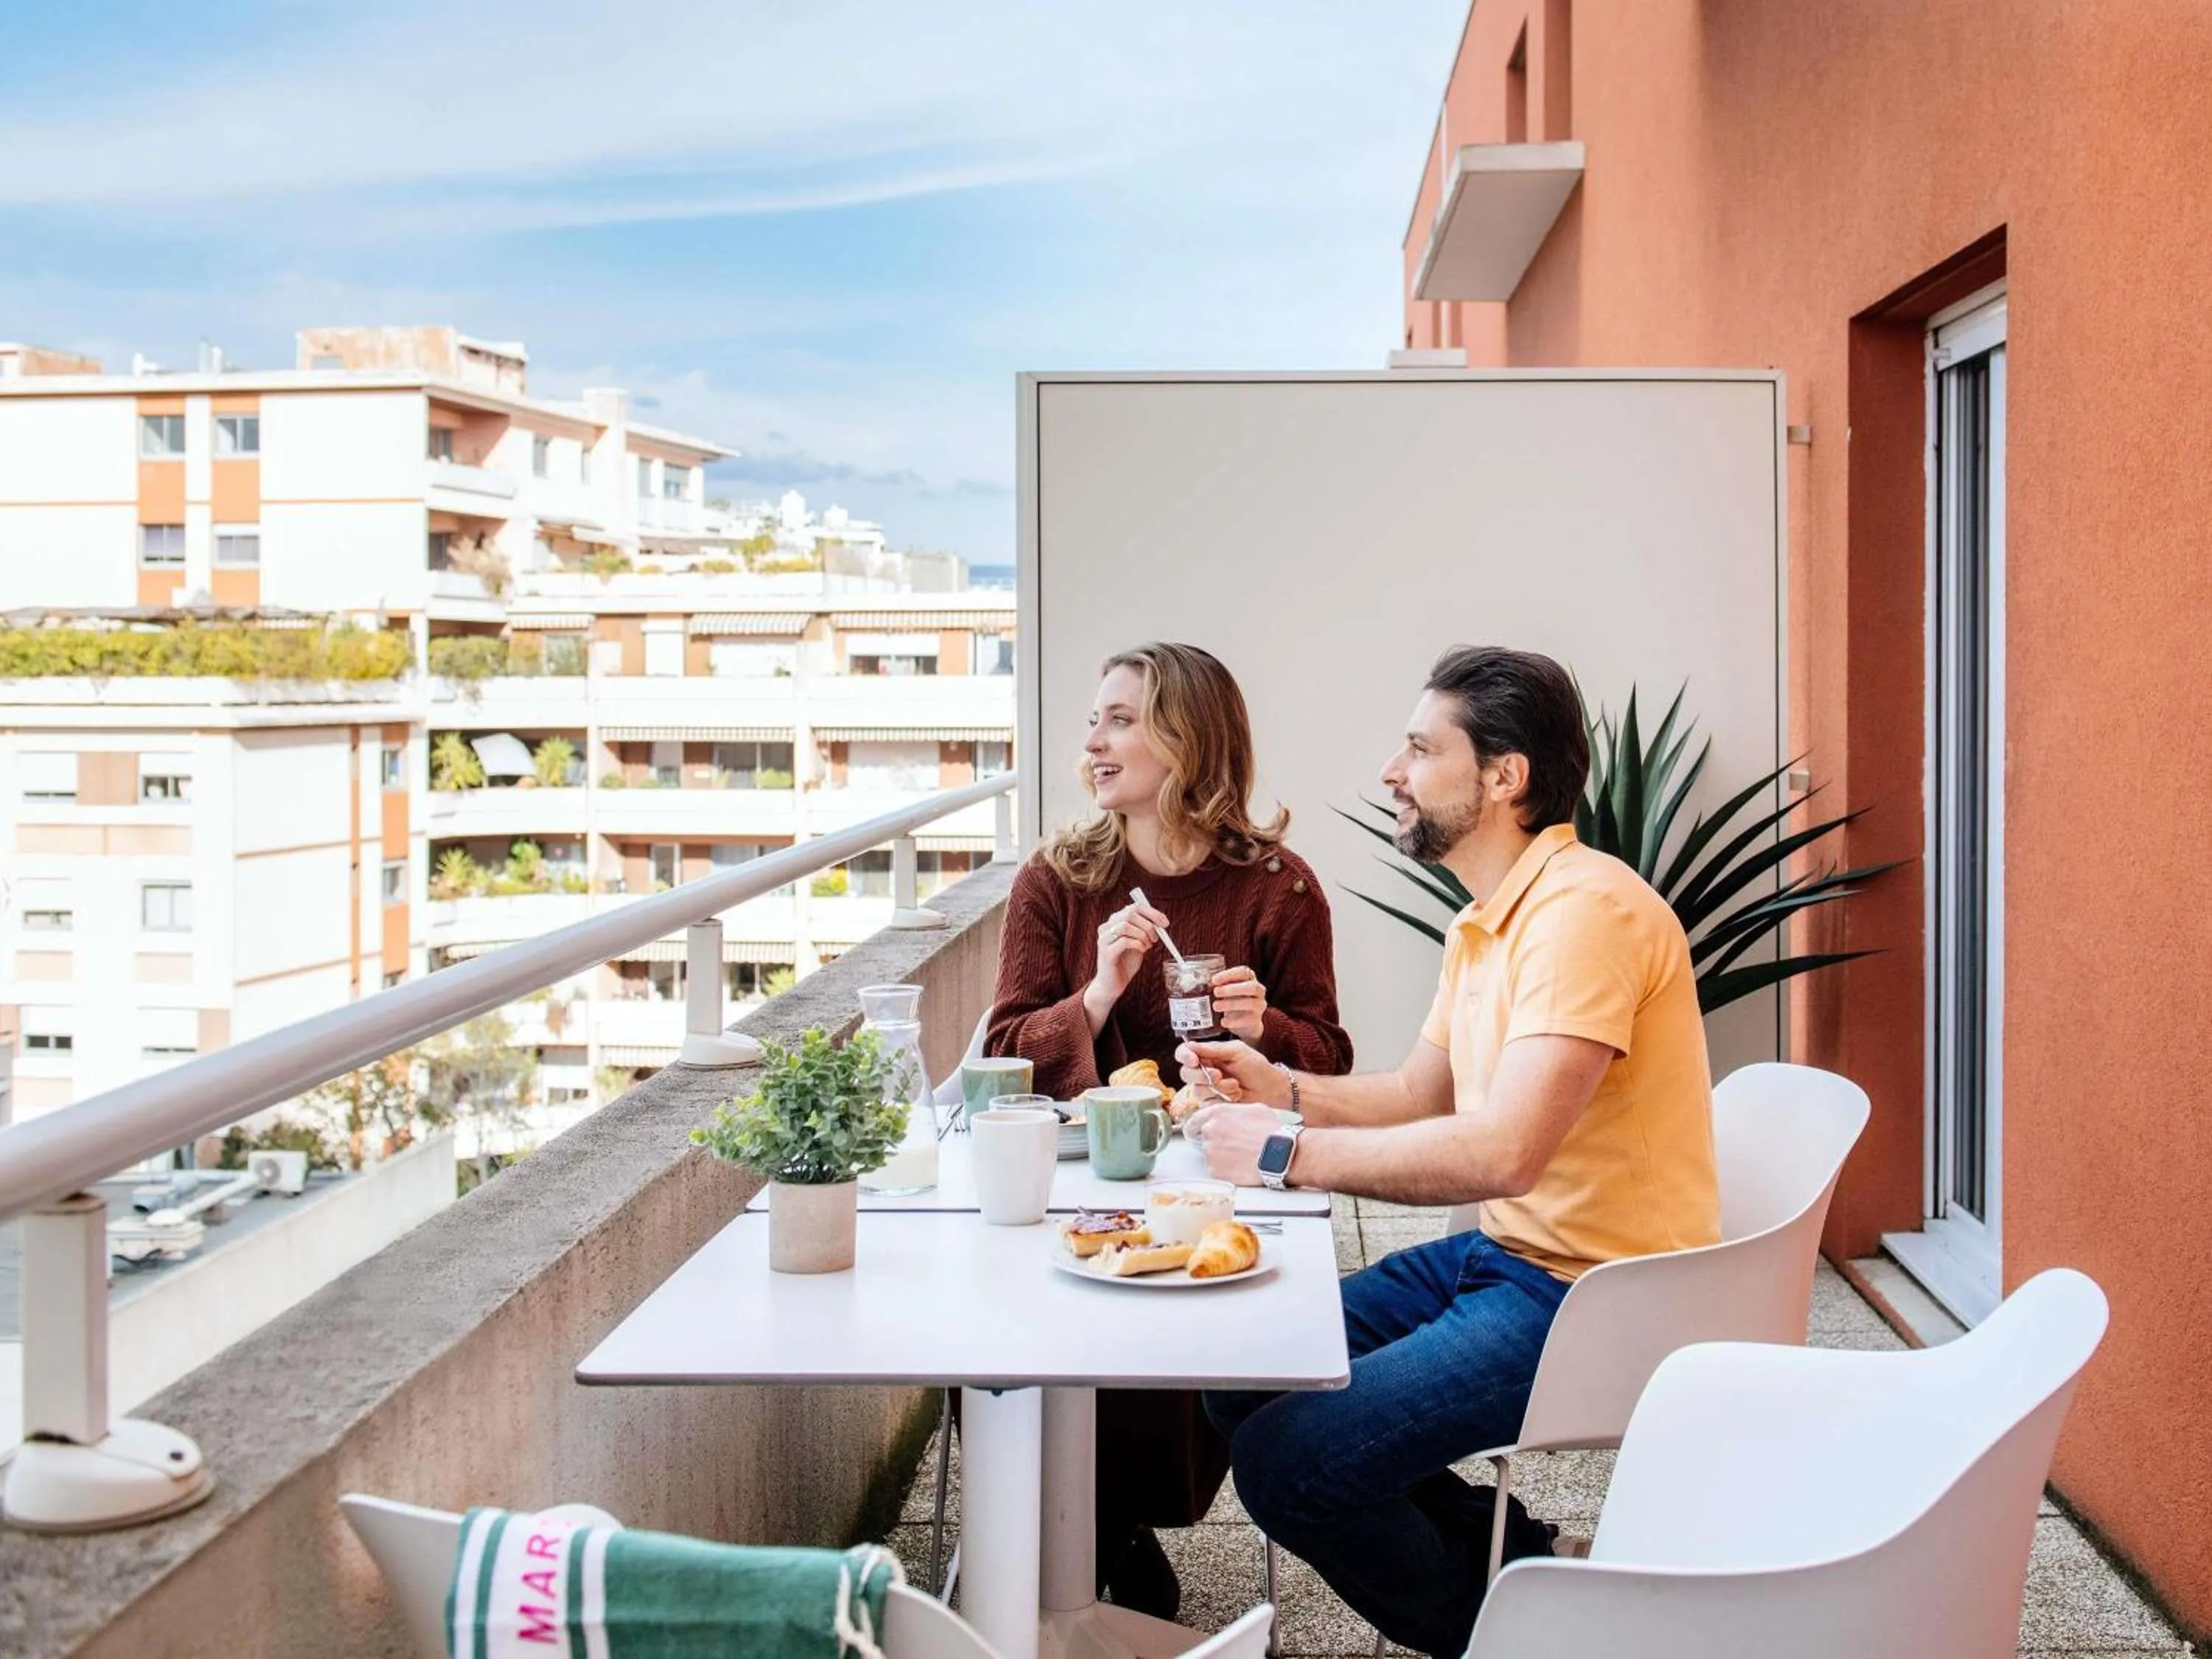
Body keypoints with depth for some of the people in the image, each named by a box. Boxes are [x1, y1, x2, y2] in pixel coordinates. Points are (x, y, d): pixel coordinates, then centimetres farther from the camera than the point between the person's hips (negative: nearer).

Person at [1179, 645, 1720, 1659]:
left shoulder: (1585, 908, -21)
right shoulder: (1485, 922, 11)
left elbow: (1503, 1150, -30)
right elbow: (1420, 1096, 20)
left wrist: (1289, 1153, -22)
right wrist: (1279, 1089, 3)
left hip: (1590, 1296, -10)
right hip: (1501, 1255, 10)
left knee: (1287, 1461, -18)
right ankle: (1517, 1565, 13)